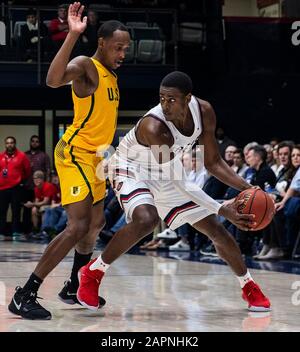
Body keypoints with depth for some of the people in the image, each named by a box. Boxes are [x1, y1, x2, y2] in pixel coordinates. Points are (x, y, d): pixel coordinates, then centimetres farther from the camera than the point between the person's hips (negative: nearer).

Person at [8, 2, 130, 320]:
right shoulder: (85, 66, -15)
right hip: (75, 154, -10)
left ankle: (74, 288, 33)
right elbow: (53, 80, -38)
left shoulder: (111, 75, 13)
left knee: (95, 224, 18)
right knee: (78, 226, -19)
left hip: (95, 157, 10)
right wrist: (73, 35, -44)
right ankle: (24, 295, -17)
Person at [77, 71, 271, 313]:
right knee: (145, 220, -35)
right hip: (132, 170, -6)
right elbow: (178, 182, -35)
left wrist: (246, 188, -18)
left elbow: (213, 162, -5)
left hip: (164, 174, 6)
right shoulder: (153, 127, -38)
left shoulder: (203, 111, -19)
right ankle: (93, 272, -15)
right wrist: (222, 209, -36)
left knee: (215, 229, 5)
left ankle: (248, 286, 28)